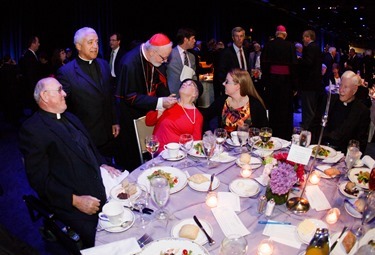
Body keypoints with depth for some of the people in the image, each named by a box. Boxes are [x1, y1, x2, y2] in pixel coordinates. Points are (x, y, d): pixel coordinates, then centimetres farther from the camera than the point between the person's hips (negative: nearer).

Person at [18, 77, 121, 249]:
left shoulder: (69, 118, 15)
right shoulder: (32, 129, -10)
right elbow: (39, 179, -14)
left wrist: (102, 164, 6)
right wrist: (75, 200, -19)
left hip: (99, 187, 8)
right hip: (70, 201, -7)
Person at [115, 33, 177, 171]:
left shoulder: (157, 59, -10)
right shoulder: (130, 62, -28)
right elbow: (129, 96, -25)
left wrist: (167, 100, -14)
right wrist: (159, 103, -31)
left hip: (150, 110, 6)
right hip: (131, 116, -5)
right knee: (133, 156, 7)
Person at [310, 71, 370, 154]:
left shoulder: (363, 111, 0)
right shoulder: (330, 99, 8)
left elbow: (362, 142, 1)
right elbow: (315, 124, 11)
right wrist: (313, 145, -2)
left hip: (341, 153, -2)